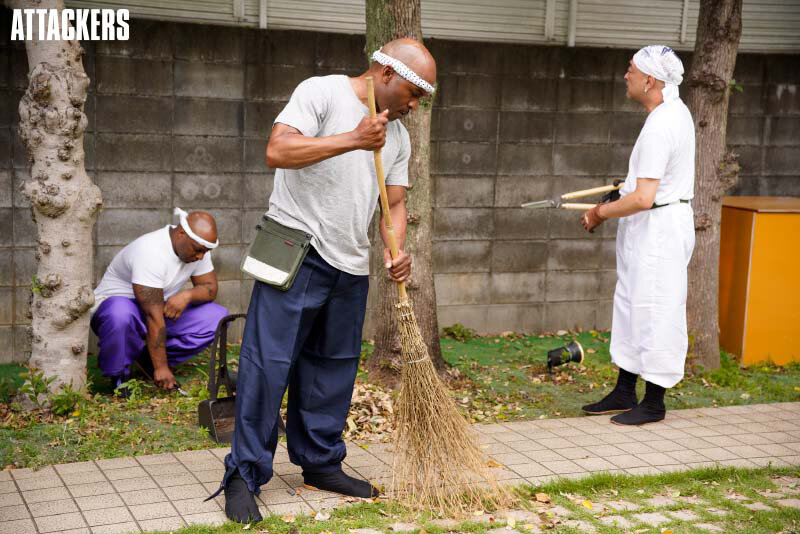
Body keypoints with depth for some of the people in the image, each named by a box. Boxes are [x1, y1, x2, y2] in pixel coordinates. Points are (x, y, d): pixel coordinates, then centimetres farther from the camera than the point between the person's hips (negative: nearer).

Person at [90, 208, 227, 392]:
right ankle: (119, 374, -14)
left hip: (164, 309, 7)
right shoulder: (151, 252, -31)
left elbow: (211, 288, -1)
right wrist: (161, 368, -33)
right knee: (120, 315, -43)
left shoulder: (198, 246, -8)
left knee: (218, 317, -12)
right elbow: (153, 316, -33)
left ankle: (149, 358, 1)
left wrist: (187, 295, -25)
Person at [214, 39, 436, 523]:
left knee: (333, 369, 13)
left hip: (350, 266, 7)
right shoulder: (322, 92, -7)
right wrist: (353, 139, -24)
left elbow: (395, 202, 14)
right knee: (268, 365, -6)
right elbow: (278, 151, -20)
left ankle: (320, 463, 26)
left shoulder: (398, 137, 14)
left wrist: (396, 251, -5)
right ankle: (245, 475, 1)